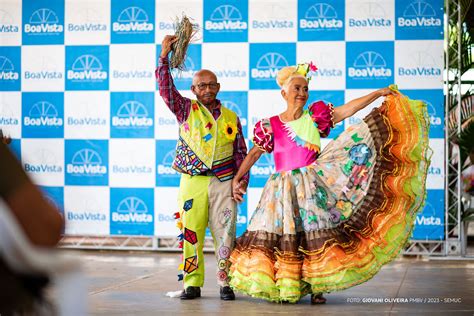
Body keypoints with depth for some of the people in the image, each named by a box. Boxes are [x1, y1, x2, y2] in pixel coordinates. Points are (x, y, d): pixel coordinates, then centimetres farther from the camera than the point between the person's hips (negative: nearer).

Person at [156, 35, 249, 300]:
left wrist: (243, 179, 4)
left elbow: (241, 151, 14)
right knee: (191, 233, -1)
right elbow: (166, 89, -3)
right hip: (193, 182, -1)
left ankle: (226, 283, 6)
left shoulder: (231, 117, 13)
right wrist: (164, 57, -11)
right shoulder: (186, 110, 9)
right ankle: (192, 284, 7)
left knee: (225, 234, -1)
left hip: (224, 183, 1)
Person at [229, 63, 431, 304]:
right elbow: (254, 153, 10)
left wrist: (379, 93, -6)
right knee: (283, 237, 0)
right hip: (283, 189, 0)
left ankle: (316, 288, 5)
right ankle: (286, 290, 9)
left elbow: (349, 109, 0)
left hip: (312, 186, 0)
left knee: (315, 236, -3)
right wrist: (236, 179, 5)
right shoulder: (271, 126, 3)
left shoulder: (315, 116, 4)